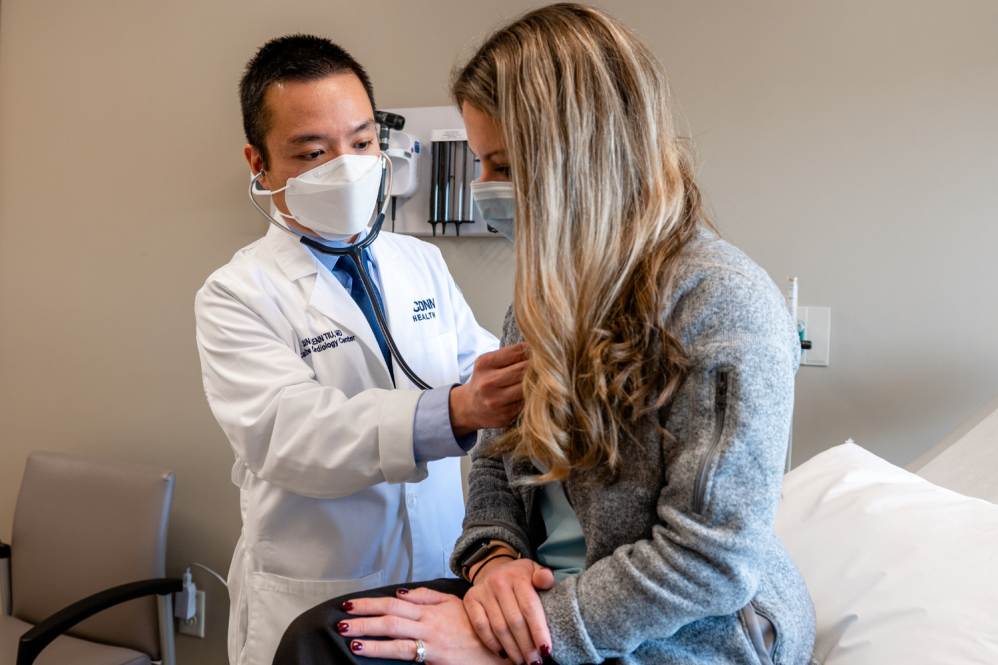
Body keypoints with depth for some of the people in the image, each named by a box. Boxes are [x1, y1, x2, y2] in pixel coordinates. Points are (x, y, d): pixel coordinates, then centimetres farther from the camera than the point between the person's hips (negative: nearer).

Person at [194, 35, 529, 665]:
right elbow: (286, 433, -25)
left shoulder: (424, 263, 7)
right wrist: (454, 412, -40)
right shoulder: (236, 295, -10)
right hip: (312, 605, -4)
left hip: (447, 575, 4)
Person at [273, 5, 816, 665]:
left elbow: (713, 558, -21)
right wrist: (494, 557, -8)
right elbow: (498, 457, 14)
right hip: (544, 592, 7)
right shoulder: (550, 291, 7)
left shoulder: (723, 301, -18)